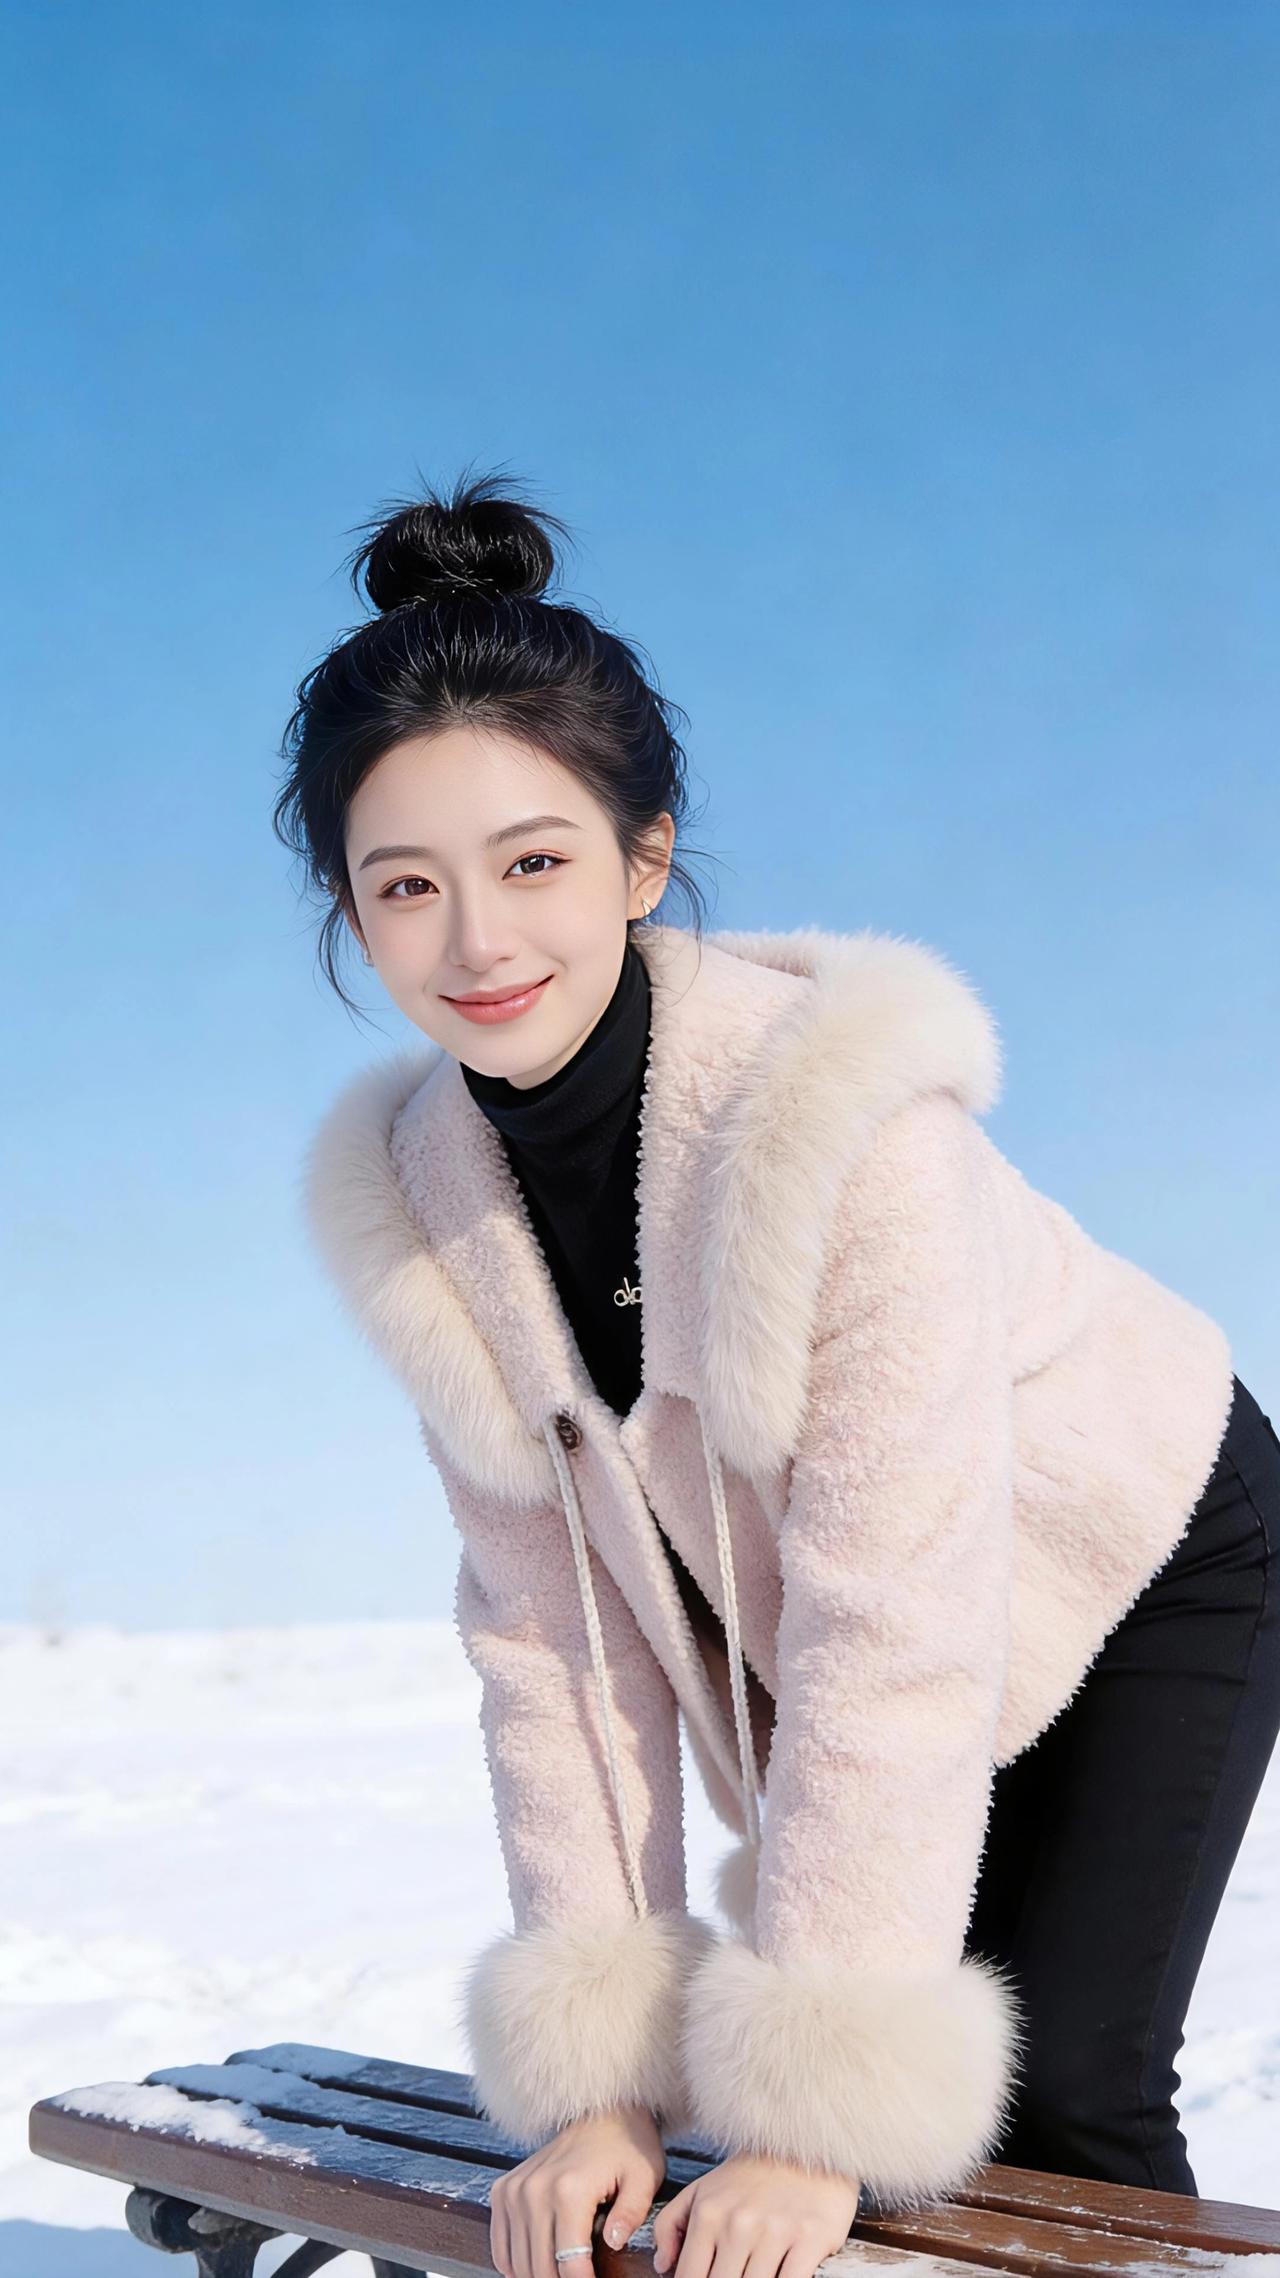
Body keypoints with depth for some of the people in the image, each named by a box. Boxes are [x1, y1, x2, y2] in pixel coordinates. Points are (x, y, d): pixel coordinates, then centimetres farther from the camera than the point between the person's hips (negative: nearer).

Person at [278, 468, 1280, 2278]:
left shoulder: (850, 1106, -35)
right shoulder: (415, 1198, -16)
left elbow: (895, 1624, -36)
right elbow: (550, 1633, -14)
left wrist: (820, 2115, -34)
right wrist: (599, 2077, -17)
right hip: (778, 1617, 5)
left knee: (1055, 2100, -11)